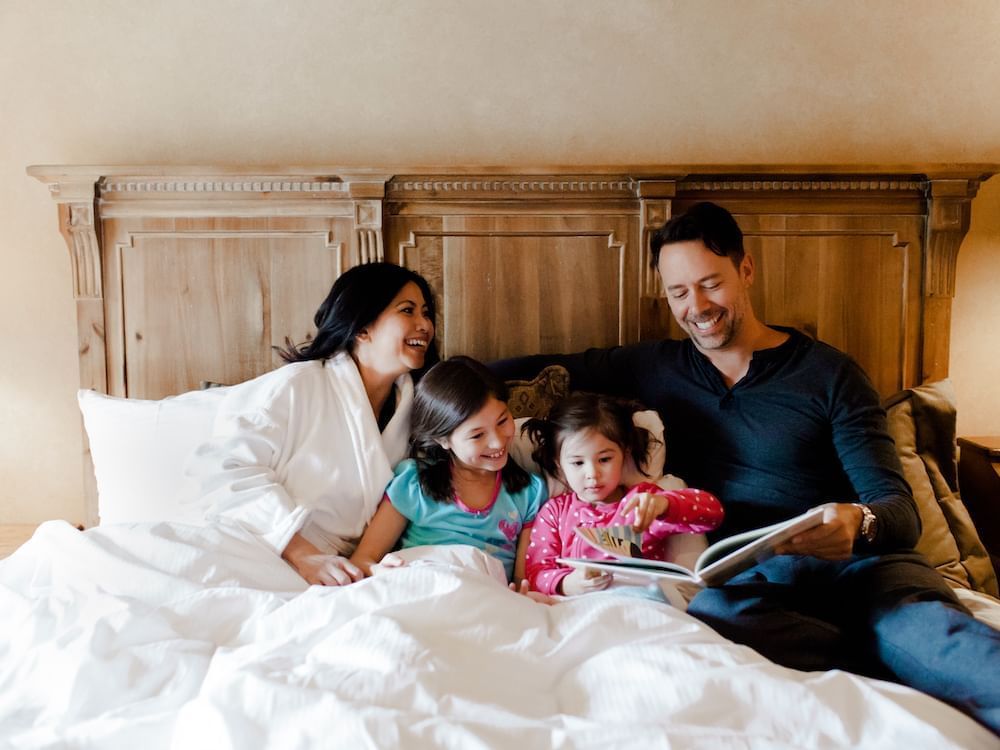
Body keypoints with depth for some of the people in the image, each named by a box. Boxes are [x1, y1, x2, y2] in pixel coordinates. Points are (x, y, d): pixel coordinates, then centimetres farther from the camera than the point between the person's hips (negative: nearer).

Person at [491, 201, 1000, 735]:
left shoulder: (828, 374, 8)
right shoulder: (656, 368, 17)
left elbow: (899, 509, 0)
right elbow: (541, 368, 25)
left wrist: (859, 524, -24)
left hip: (854, 560, -1)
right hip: (745, 570, 1)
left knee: (919, 618, -37)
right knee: (714, 610, -37)